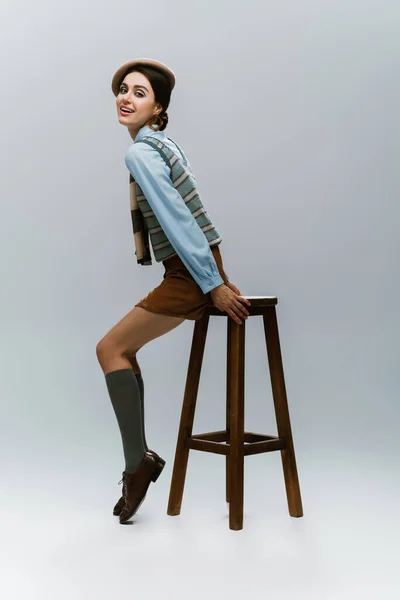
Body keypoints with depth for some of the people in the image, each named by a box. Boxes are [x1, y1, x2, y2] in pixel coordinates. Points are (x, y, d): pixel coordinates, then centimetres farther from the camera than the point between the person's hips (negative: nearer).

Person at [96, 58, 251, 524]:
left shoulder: (139, 154, -15)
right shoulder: (163, 144, 15)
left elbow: (177, 219, -20)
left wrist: (214, 284, -19)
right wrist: (217, 279, 19)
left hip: (191, 275, -9)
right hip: (198, 271, 9)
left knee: (111, 348, -2)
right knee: (121, 349, 16)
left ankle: (138, 461, -1)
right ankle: (139, 460, 20)